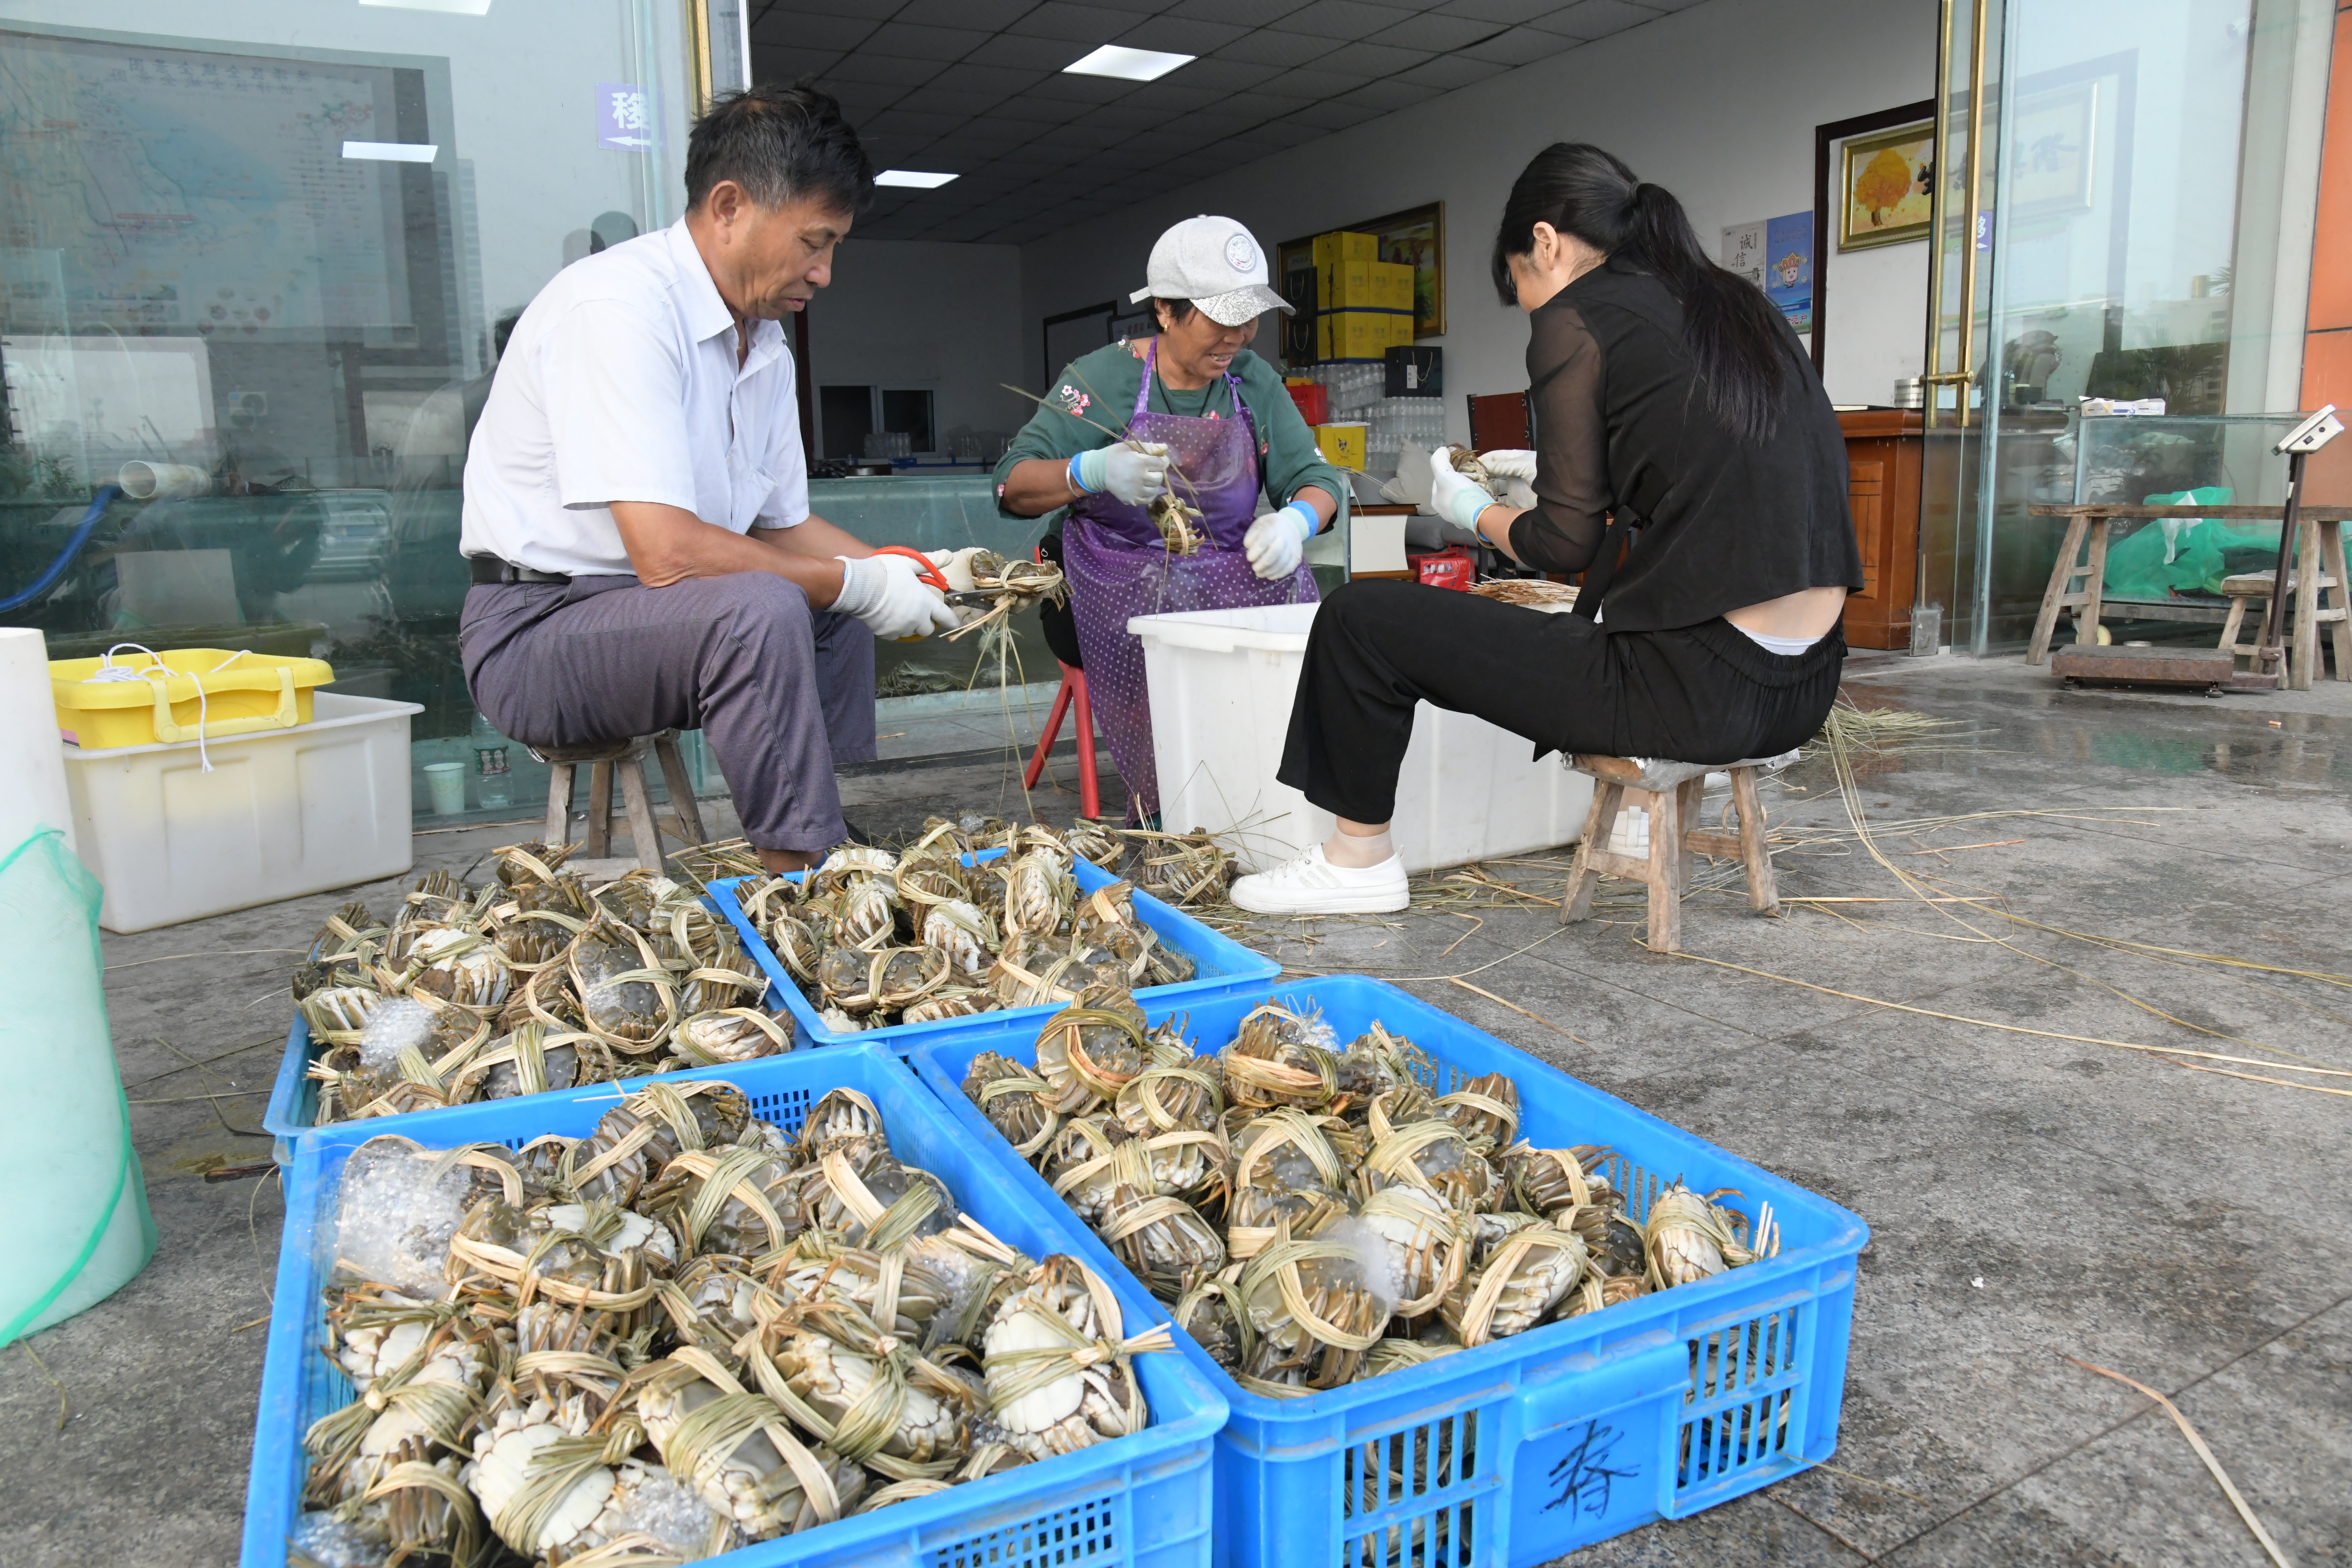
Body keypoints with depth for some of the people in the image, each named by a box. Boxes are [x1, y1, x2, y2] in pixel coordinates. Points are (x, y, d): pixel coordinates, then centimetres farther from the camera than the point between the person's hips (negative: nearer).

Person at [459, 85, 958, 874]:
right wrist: (857, 585, -20)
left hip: (643, 605, 10)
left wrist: (913, 571, 1)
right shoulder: (618, 306, -20)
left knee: (839, 600, 15)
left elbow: (786, 524, 16)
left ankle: (841, 840, 14)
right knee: (763, 609, -32)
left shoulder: (763, 342, 8)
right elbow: (667, 551, -29)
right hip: (536, 628, -10)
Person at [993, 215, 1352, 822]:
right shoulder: (1104, 378, -3)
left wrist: (1296, 519, -18)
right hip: (1130, 600, -3)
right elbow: (1013, 486, -10)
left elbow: (1314, 476, 8)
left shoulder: (1255, 383, 10)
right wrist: (1093, 472, -32)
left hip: (1242, 583, 4)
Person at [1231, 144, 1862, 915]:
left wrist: (1475, 510, 14)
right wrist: (1540, 472, 31)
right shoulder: (1737, 303, 16)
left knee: (1361, 618, 1)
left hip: (1694, 688, -9)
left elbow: (1566, 543, -6)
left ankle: (1359, 859, 15)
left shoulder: (1576, 319, -6)